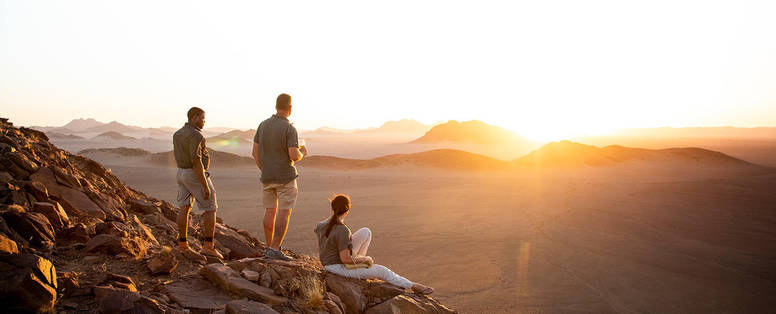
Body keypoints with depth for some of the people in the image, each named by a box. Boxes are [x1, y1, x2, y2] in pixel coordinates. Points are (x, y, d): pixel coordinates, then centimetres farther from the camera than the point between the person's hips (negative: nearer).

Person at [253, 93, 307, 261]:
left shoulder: (263, 125, 4)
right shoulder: (289, 129, -14)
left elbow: (255, 152, 6)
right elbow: (294, 156, -20)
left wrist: (263, 170, 16)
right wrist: (302, 153, 2)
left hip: (267, 177, 6)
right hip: (285, 177, -6)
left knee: (270, 210, 13)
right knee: (284, 212, -1)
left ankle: (269, 247, 20)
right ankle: (275, 249, -5)